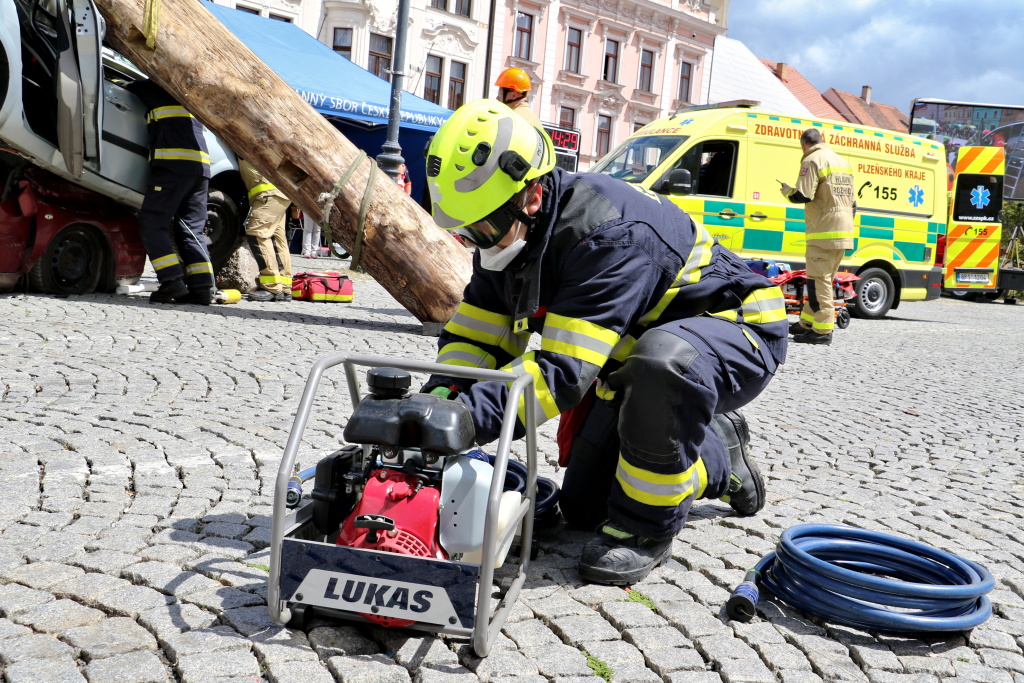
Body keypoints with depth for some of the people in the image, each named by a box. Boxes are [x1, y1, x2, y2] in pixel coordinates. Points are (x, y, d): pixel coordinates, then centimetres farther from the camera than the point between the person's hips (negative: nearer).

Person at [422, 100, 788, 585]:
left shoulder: (609, 234, -36)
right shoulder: (508, 238, -8)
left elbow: (563, 369, -42)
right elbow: (474, 336, -6)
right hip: (637, 350, 9)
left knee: (662, 361, -45)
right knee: (583, 509, 9)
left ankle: (646, 525, -20)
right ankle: (717, 457, 30)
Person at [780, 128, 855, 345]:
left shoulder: (812, 160, -8)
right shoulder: (843, 162, 20)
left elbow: (803, 196, -17)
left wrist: (787, 191, 2)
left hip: (824, 231, -9)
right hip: (844, 231, 9)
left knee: (819, 280, -8)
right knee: (822, 279, 16)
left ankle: (823, 330, -10)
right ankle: (807, 323, 24)